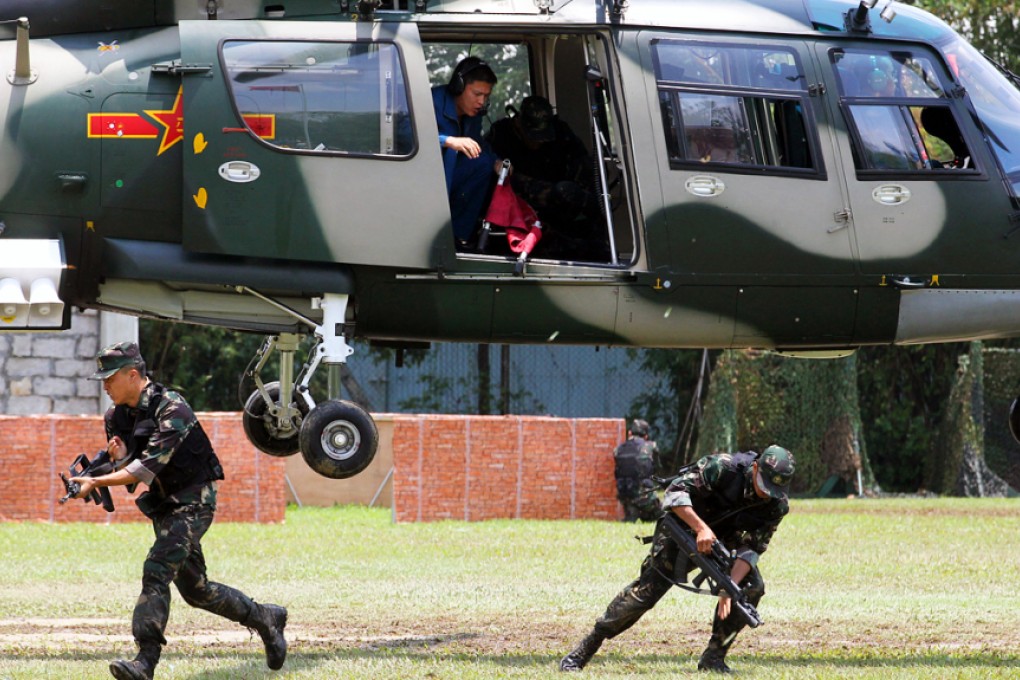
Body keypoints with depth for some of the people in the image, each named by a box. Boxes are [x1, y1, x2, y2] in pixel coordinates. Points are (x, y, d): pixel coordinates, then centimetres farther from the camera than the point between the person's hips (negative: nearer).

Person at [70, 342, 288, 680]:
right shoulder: (117, 416, 3)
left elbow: (148, 467, -30)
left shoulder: (171, 409, -22)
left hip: (193, 500, -9)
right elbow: (124, 471, 8)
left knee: (157, 570, -24)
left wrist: (96, 482, -34)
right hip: (163, 506, 9)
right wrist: (119, 459, -16)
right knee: (194, 588, 13)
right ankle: (265, 619, 31)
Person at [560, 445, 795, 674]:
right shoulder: (722, 468, -30)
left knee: (752, 587, -18)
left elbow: (752, 549, -20)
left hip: (725, 541, 4)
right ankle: (584, 650, -3)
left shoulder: (776, 506, -19)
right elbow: (676, 492, -31)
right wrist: (701, 528, -43)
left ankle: (713, 657, -6)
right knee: (645, 592, -13)